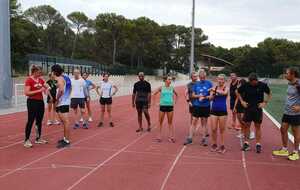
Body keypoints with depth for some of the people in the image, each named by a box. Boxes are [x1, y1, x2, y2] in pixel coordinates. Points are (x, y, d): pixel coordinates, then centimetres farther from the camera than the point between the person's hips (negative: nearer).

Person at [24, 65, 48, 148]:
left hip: (40, 101, 7)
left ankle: (38, 138, 22)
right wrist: (39, 90, -21)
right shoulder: (29, 80, -10)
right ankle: (27, 140, 4)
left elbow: (46, 87, 22)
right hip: (32, 102, -7)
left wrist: (46, 88, -2)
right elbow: (26, 93, -18)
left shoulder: (40, 80, 9)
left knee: (39, 121, 11)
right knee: (30, 121, -4)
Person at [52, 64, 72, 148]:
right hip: (66, 101, 10)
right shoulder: (66, 77, 14)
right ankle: (65, 138, 26)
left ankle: (67, 141, -4)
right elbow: (70, 88, 24)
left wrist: (57, 100, -17)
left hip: (62, 103, -10)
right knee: (65, 121, 17)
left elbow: (61, 90, -28)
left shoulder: (60, 78, -14)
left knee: (65, 121, -7)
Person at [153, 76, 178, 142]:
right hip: (162, 106, -2)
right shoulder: (161, 88, -2)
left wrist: (175, 101, 10)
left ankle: (171, 137, 11)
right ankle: (159, 137, 15)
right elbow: (154, 94, 6)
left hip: (170, 106, 2)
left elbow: (176, 95, 21)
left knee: (170, 122, 6)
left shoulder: (172, 88, 5)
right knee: (160, 122, 5)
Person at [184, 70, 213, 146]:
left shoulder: (209, 83, -2)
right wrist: (198, 96, -13)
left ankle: (204, 138, 20)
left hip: (206, 106, -1)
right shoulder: (196, 84, 5)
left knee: (204, 123, 9)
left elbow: (212, 95, -5)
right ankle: (190, 138, 8)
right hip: (197, 105, 1)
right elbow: (193, 95, 6)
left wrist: (205, 97, -21)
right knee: (194, 122, 3)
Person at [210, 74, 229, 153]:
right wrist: (212, 93, -24)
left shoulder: (226, 88, -2)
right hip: (214, 110, 2)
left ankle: (222, 146, 15)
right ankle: (214, 144, 20)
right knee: (213, 129, 3)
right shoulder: (214, 88, 3)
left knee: (222, 130, 5)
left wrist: (215, 90, -34)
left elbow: (224, 93, -25)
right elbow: (211, 98, -5)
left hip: (223, 111, -2)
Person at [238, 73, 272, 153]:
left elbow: (269, 94, 6)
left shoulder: (263, 85, -9)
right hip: (248, 108, 1)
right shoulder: (245, 85, -7)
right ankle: (246, 143, 16)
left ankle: (258, 144, 14)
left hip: (258, 109, -1)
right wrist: (242, 101, -1)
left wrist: (265, 102, -5)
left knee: (258, 126, 5)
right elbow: (238, 92, 9)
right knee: (247, 125, 5)